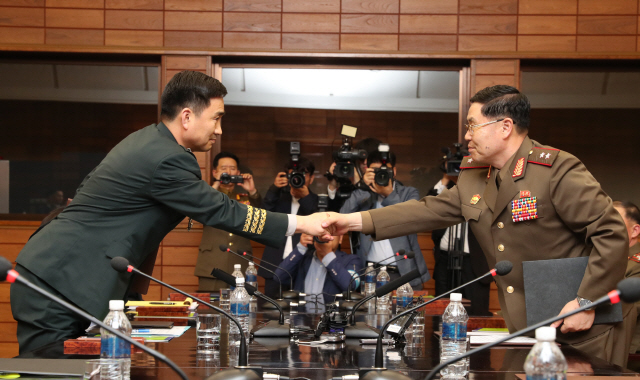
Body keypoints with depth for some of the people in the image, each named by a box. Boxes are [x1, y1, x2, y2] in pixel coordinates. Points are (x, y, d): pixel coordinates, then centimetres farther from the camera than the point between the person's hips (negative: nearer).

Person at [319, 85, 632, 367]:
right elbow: (431, 211, 6)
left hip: (583, 327, -7)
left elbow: (611, 234, -19)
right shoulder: (473, 176, 8)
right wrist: (354, 221, -1)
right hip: (525, 327, 7)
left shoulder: (559, 171, -18)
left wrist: (586, 302, -20)